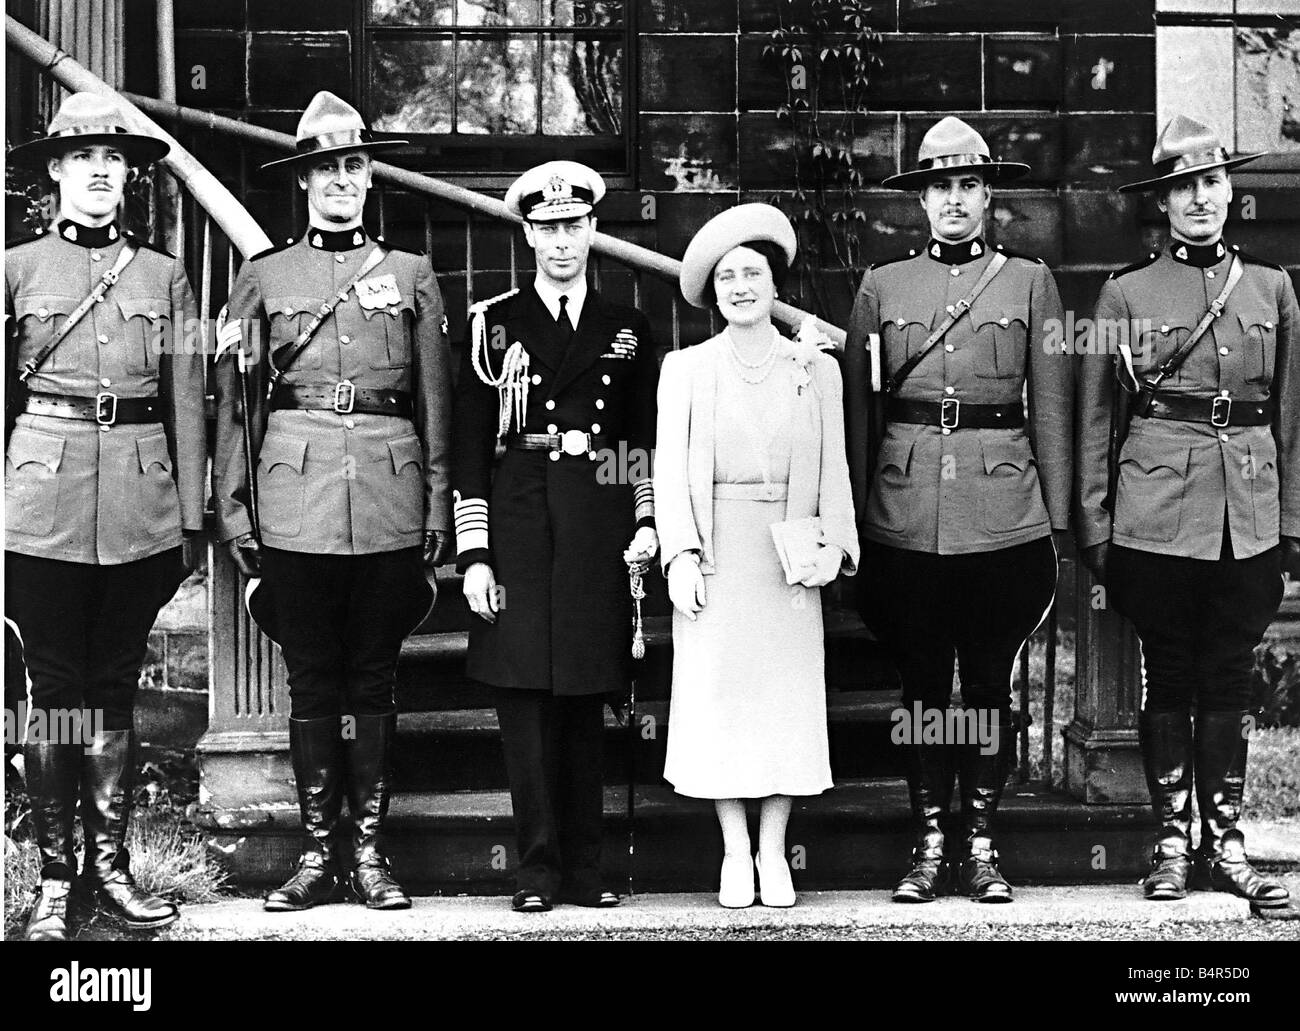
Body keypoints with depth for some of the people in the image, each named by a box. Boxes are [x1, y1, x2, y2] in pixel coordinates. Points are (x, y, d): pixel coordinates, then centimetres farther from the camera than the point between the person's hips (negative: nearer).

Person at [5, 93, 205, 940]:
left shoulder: (164, 275, 10)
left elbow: (186, 401, 9)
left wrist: (192, 518, 5)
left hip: (141, 503, 2)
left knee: (116, 685, 8)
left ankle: (110, 864, 15)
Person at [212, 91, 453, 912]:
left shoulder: (412, 276, 11)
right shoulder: (262, 279, 9)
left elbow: (437, 403, 10)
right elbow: (235, 405, 8)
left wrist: (439, 507, 4)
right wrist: (236, 512, 2)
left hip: (390, 499, 0)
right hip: (296, 500, 0)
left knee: (373, 679, 4)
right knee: (312, 680, 3)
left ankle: (371, 851, 10)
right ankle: (318, 852, 10)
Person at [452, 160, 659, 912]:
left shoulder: (629, 330, 12)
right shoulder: (494, 324, 5)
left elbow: (645, 440, 16)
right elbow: (471, 448, 2)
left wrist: (647, 522, 2)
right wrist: (474, 555, -4)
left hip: (601, 530, 2)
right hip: (518, 530, -2)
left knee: (586, 701, 6)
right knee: (525, 696, -4)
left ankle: (584, 870, 11)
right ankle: (538, 870, 3)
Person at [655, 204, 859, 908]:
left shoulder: (816, 370, 9)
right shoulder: (684, 369, 7)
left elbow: (833, 468, 8)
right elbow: (669, 468, 3)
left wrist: (831, 543, -6)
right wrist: (680, 554, -8)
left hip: (788, 554, 1)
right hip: (714, 556, -1)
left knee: (787, 695, 1)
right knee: (716, 693, 0)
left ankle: (773, 851, 11)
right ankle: (734, 852, 10)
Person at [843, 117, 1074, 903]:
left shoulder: (1030, 282, 7)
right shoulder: (882, 287, 9)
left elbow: (1053, 409, 6)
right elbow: (858, 409, 8)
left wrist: (1058, 522, 1)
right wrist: (852, 519, 4)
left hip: (1003, 517, -1)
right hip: (905, 519, 1)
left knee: (990, 684, 5)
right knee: (922, 683, 6)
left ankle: (982, 843, 15)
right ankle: (930, 844, 15)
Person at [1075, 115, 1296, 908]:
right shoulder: (1126, 293, 4)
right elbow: (1095, 420, 4)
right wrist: (1094, 529, 0)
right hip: (1159, 513, -2)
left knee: (1231, 679, 6)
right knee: (1168, 678, 4)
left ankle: (1225, 841, 14)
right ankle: (1172, 842, 12)